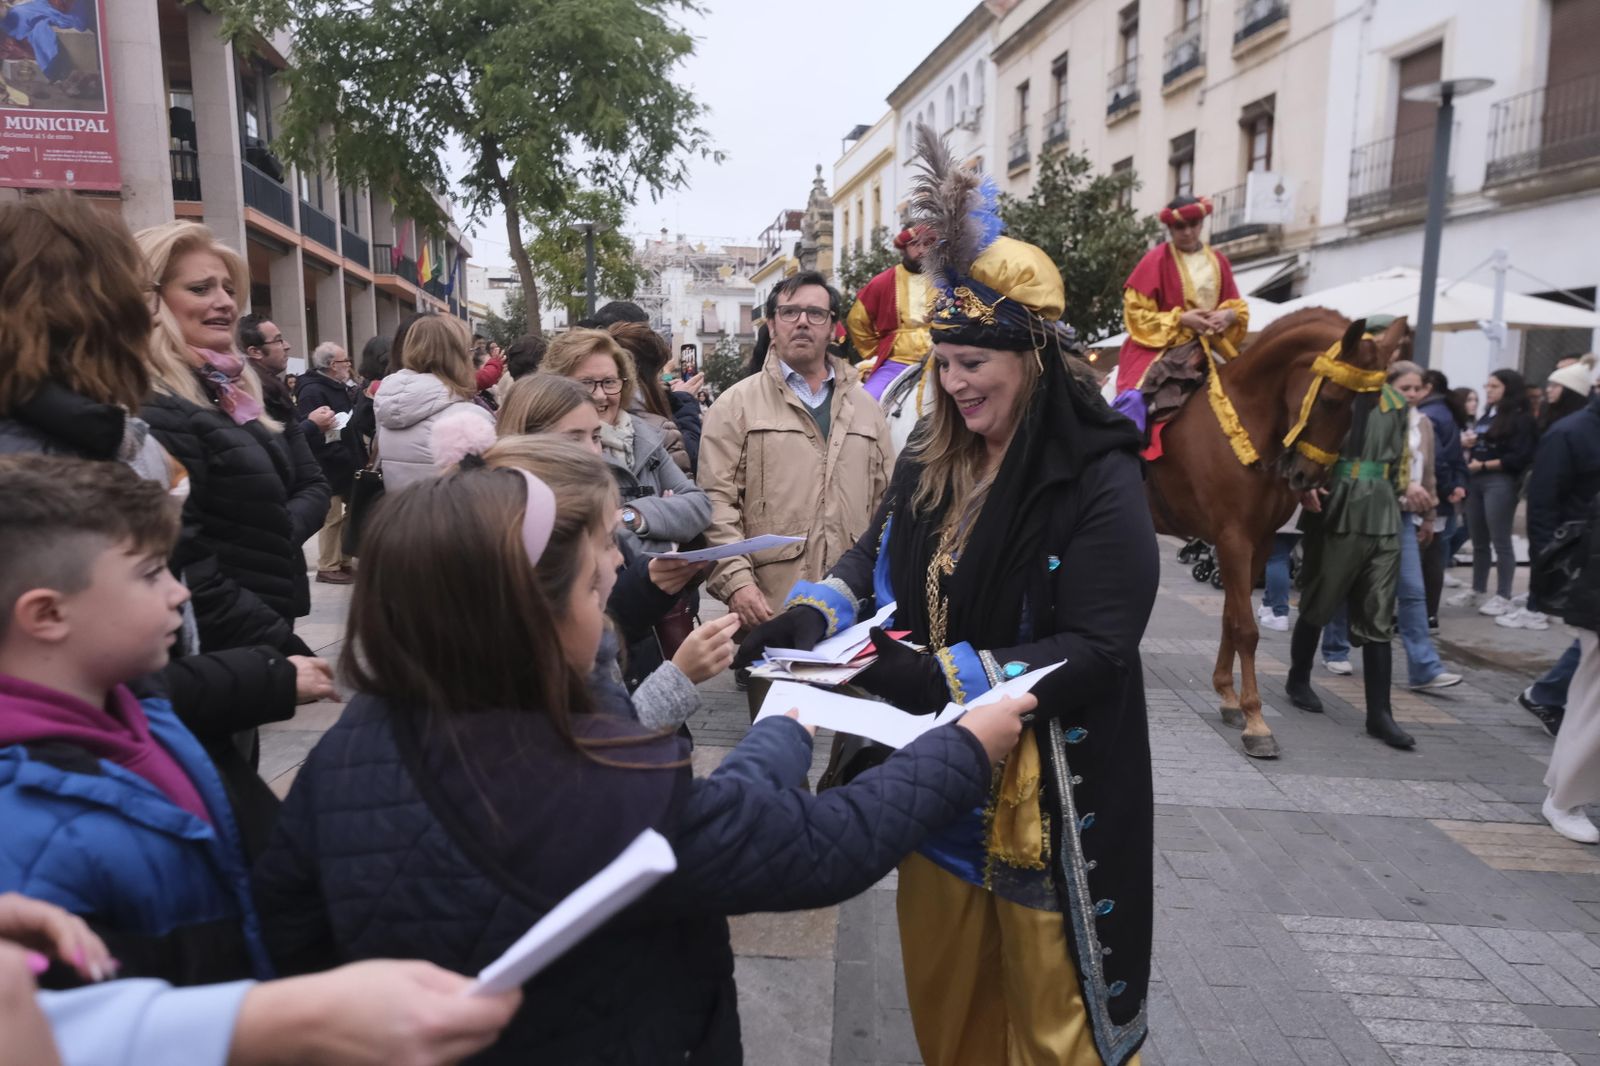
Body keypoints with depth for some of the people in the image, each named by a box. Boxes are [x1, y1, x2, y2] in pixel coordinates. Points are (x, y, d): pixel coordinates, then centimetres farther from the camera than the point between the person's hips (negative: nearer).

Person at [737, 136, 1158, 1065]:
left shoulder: (1097, 480, -17)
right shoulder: (931, 463, 4)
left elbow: (1096, 652, -21)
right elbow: (879, 555, 14)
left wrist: (944, 678, -28)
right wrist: (813, 614, -7)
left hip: (1045, 794, -6)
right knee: (943, 988, 21)